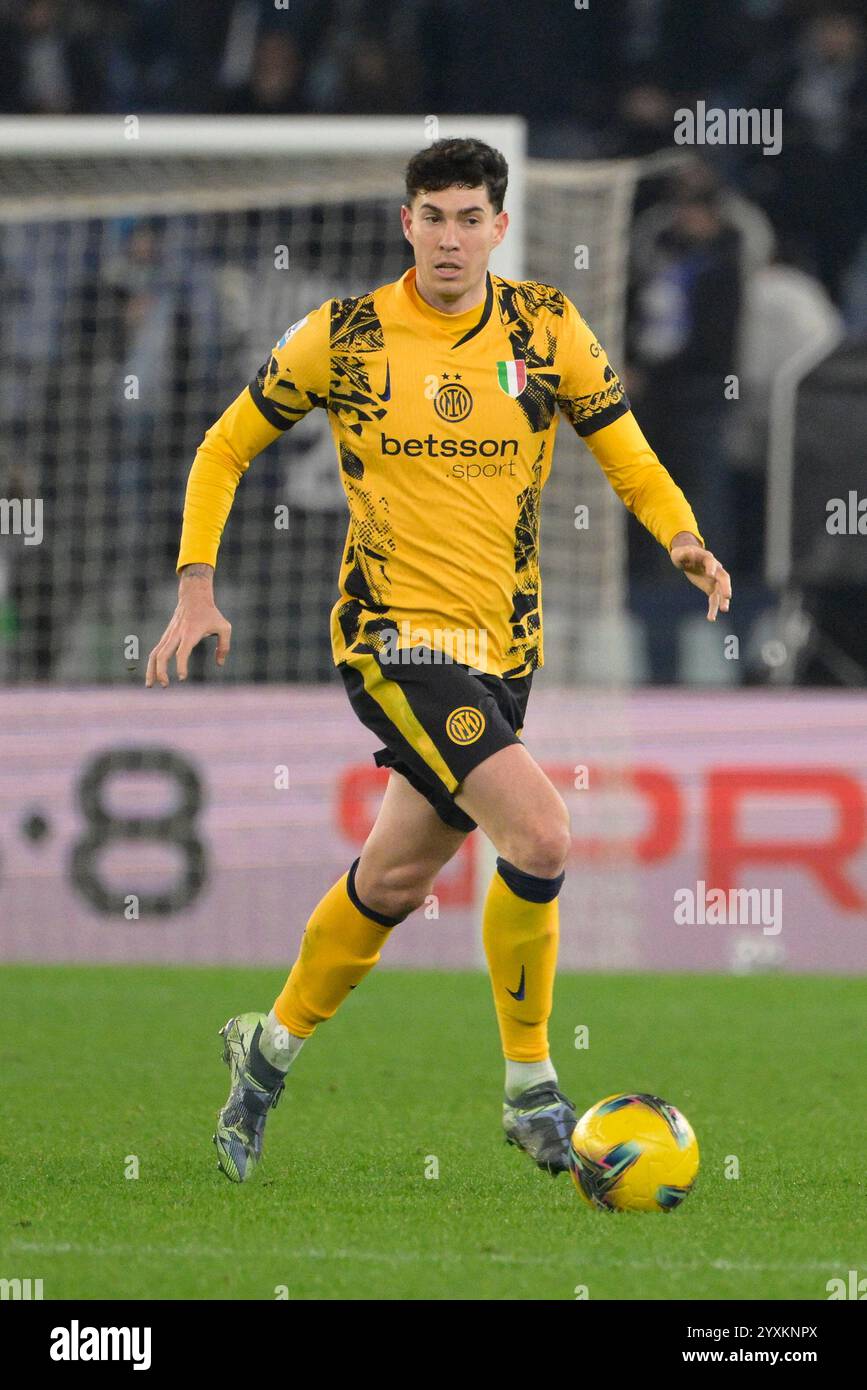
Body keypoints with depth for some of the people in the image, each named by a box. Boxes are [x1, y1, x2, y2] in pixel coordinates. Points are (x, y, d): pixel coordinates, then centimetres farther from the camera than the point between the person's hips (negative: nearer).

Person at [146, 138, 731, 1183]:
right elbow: (226, 449, 7)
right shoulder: (343, 337, -5)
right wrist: (196, 586, -3)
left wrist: (683, 537, -12)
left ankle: (272, 1047, 39)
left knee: (398, 874, 16)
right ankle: (530, 1088, -8)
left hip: (504, 644, 5)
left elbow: (624, 452, 8)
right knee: (540, 833, -22)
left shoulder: (546, 328, 2)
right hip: (395, 634, -5)